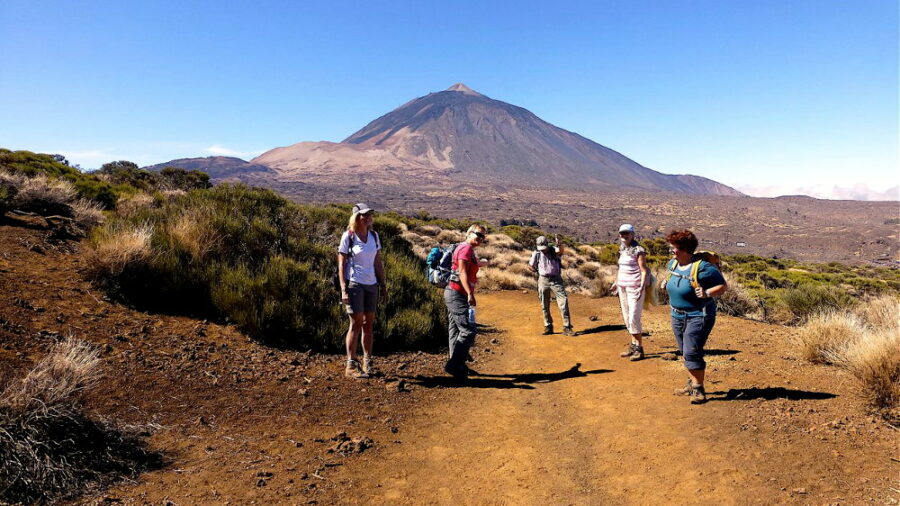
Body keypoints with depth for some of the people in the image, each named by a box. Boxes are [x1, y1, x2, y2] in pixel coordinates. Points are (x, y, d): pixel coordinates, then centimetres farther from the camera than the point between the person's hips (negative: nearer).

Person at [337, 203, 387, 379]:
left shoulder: (374, 235, 9)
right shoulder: (348, 236, -6)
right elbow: (341, 264, -7)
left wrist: (383, 283, 10)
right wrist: (343, 289, -14)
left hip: (371, 284, 5)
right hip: (354, 284, -5)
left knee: (369, 324, 9)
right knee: (356, 324, -5)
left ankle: (368, 363, 19)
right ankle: (351, 365, 2)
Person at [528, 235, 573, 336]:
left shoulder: (553, 250, -5)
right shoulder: (536, 254, -2)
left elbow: (560, 251, -30)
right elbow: (530, 266, 12)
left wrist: (559, 245, -49)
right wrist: (538, 272, 6)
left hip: (556, 280, -1)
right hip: (543, 280, 2)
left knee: (563, 302, -11)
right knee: (545, 305, 6)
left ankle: (567, 328, -9)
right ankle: (548, 327, 20)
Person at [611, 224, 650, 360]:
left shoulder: (638, 250, -10)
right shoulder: (622, 250, 13)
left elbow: (644, 271, -12)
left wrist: (642, 287, -21)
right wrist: (616, 282, 25)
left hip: (634, 287, -8)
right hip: (623, 287, 8)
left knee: (633, 319, -7)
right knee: (627, 318, 12)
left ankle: (639, 349, 4)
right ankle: (633, 345, 22)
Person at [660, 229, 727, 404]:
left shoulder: (702, 267, -21)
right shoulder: (673, 263, 3)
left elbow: (723, 286, -15)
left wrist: (707, 293, -30)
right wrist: (665, 282, 5)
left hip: (698, 316, -8)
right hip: (677, 316, 8)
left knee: (692, 353, -10)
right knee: (685, 353, 16)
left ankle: (698, 390, 3)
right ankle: (691, 384, 30)